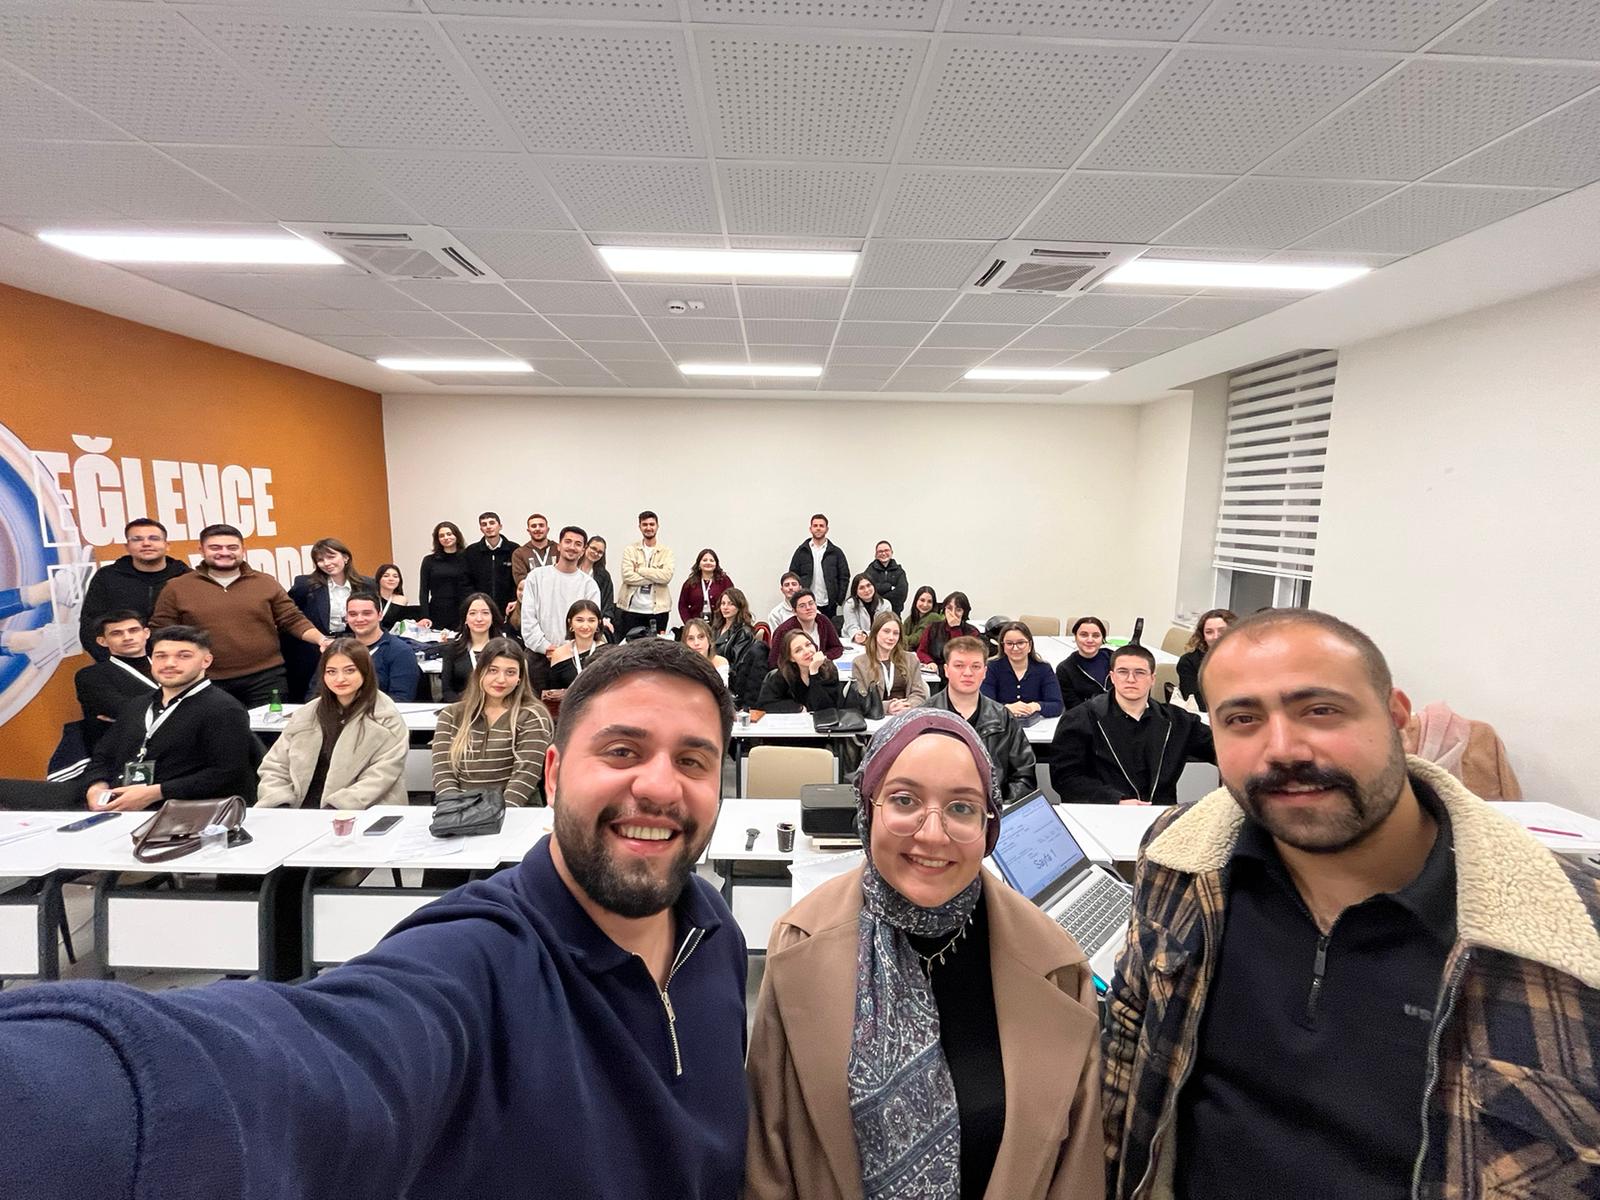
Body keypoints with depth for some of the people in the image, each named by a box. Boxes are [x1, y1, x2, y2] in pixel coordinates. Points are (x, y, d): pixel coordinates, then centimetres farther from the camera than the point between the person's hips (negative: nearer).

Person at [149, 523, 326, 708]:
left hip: (266, 677, 0)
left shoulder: (266, 582, 6)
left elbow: (293, 620, 5)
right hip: (208, 682, 0)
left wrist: (321, 639, -11)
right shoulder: (176, 588, 5)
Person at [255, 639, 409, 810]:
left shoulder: (387, 720, -3)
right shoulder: (305, 715, 14)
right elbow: (275, 767, 13)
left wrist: (333, 809, -20)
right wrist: (280, 806, -5)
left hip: (361, 816, -4)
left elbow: (378, 781, -11)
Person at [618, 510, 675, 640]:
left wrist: (639, 569, -9)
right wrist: (655, 578, -11)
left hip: (658, 609, 0)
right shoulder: (630, 549, 6)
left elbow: (667, 576, -10)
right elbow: (627, 576, -8)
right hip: (632, 609, 0)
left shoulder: (666, 551, 7)